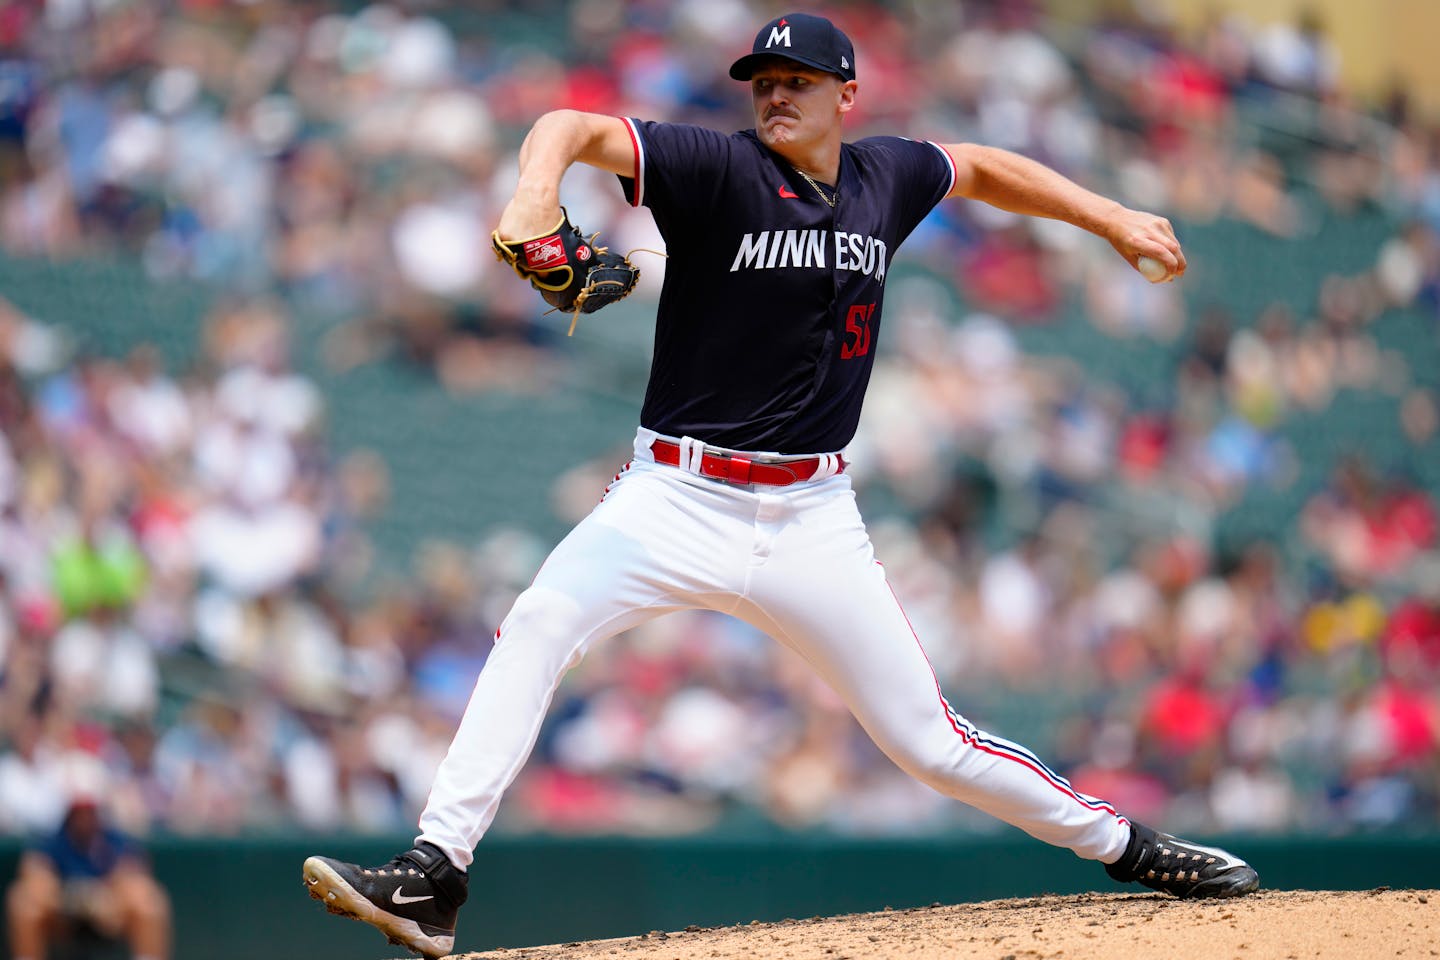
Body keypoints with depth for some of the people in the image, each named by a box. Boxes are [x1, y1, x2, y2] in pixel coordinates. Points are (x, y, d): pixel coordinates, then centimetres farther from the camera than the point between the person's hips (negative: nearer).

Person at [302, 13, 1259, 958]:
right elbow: (572, 127, -21)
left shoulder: (885, 178, 6)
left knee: (926, 736, 4)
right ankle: (433, 879, -28)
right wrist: (537, 193, -42)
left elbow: (981, 168, 28)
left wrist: (1112, 218, 27)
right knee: (540, 623, -27)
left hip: (814, 520, 3)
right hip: (678, 498, -3)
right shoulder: (718, 170, -8)